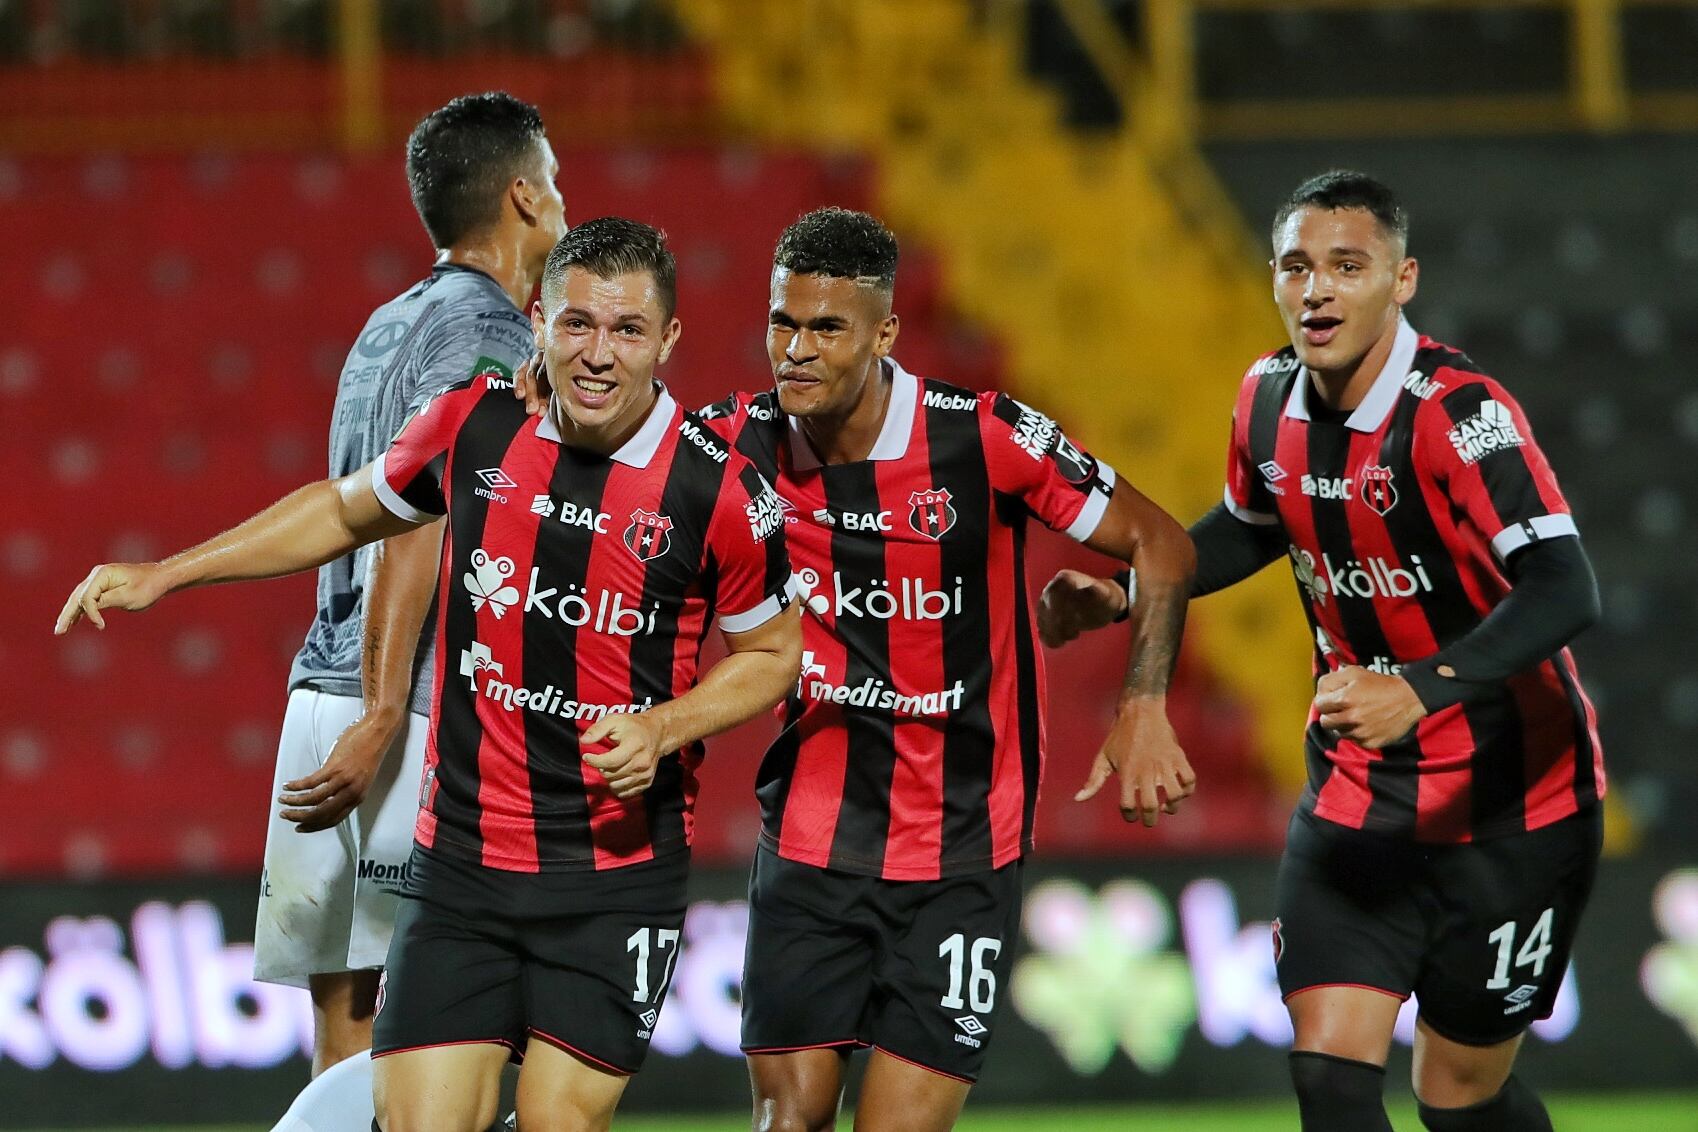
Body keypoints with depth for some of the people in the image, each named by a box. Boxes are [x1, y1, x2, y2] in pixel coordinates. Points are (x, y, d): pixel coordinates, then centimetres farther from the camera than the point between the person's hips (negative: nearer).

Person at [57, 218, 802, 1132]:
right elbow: (348, 509, 19)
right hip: (458, 861, 2)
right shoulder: (471, 424, -1)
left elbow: (771, 651, 6)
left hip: (618, 875, -2)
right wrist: (164, 574, 18)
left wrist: (662, 728, -12)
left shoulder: (718, 491, -9)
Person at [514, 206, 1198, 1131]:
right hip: (808, 838, 3)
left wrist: (1143, 708, -13)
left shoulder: (984, 440, -14)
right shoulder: (742, 443, -6)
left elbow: (1159, 543, -3)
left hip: (961, 848, -3)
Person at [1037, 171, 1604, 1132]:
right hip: (1359, 793, 5)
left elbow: (1564, 592, -35)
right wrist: (1122, 600, 8)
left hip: (1507, 799, -5)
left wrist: (1422, 691, -46)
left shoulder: (1455, 411, -24)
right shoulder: (1270, 402, -2)